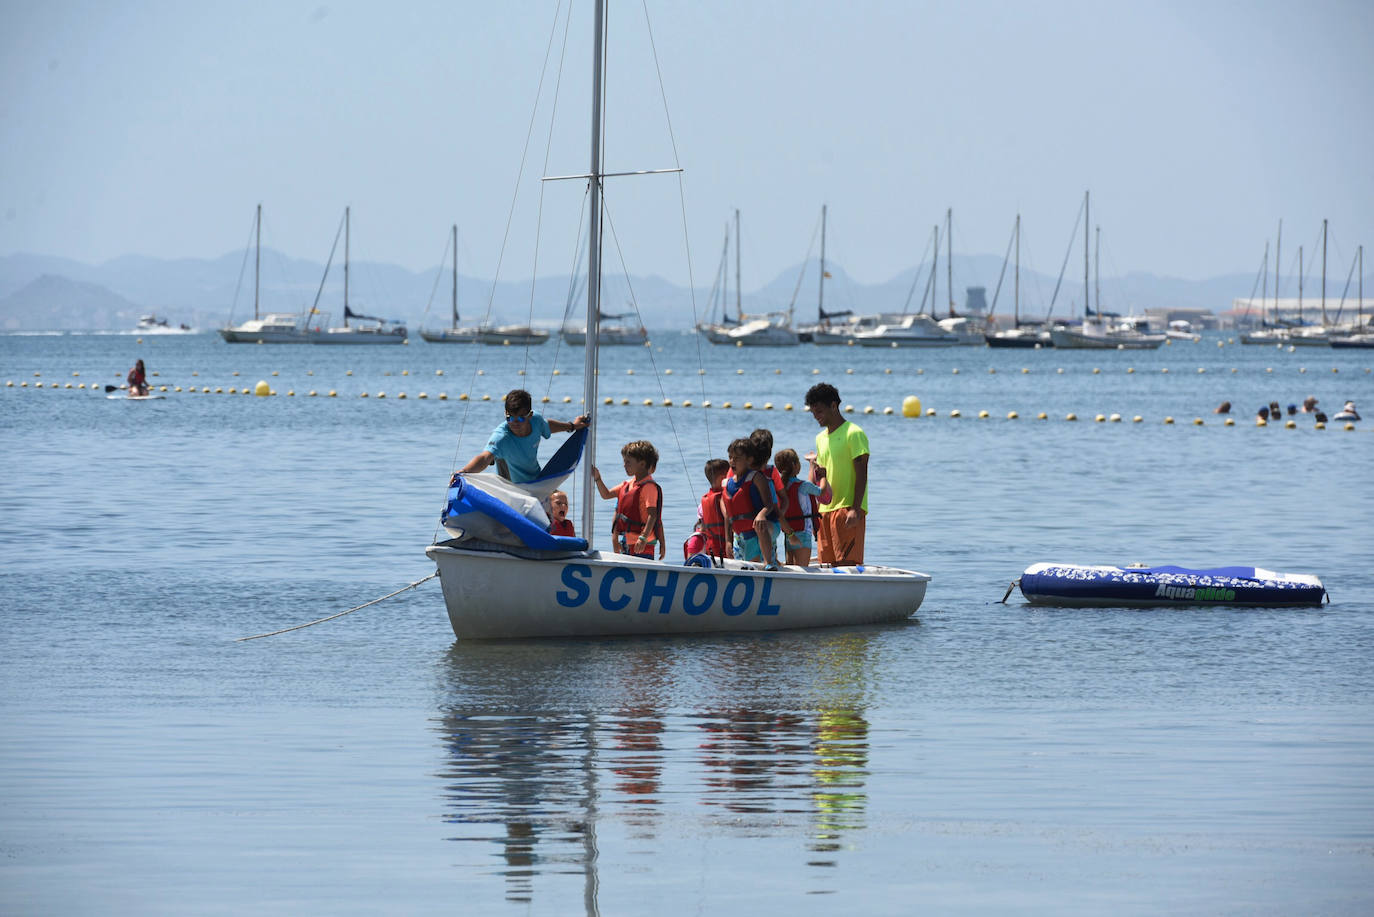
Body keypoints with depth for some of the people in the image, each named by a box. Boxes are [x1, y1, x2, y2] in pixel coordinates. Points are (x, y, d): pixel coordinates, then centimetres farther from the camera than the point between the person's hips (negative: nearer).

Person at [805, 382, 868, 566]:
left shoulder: (853, 434, -6)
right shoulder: (821, 438, 18)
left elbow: (861, 474, -12)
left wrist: (855, 509, -19)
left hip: (847, 508, -8)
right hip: (825, 509, 8)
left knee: (847, 562, -13)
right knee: (828, 563, 5)